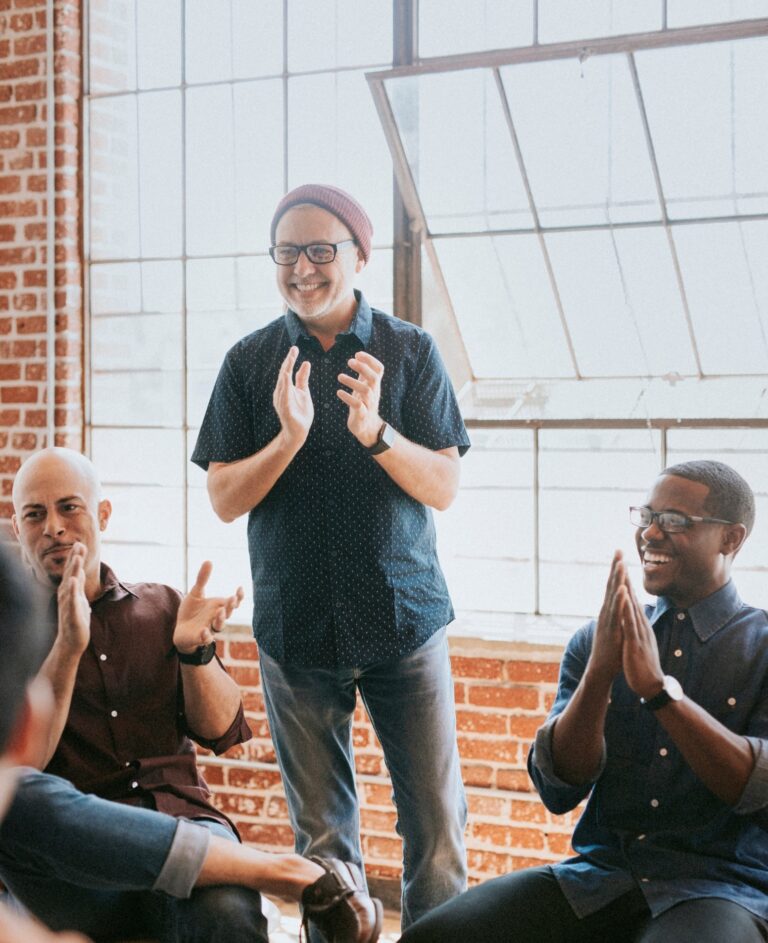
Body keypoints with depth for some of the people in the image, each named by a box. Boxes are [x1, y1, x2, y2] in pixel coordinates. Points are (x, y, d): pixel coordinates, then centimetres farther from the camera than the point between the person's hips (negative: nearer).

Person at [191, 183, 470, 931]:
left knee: (437, 819, -1)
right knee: (321, 833, 8)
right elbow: (224, 498, -1)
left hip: (404, 616, -1)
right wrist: (289, 436, -18)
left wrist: (374, 430, -22)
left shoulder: (409, 351, 0)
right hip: (295, 624, 1)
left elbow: (444, 488, -4)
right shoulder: (250, 361, 3)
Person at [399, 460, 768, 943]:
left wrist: (659, 688, -19)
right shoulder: (598, 640, 12)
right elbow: (558, 792, 3)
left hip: (721, 886, -3)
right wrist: (599, 673, -12)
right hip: (600, 872, 4)